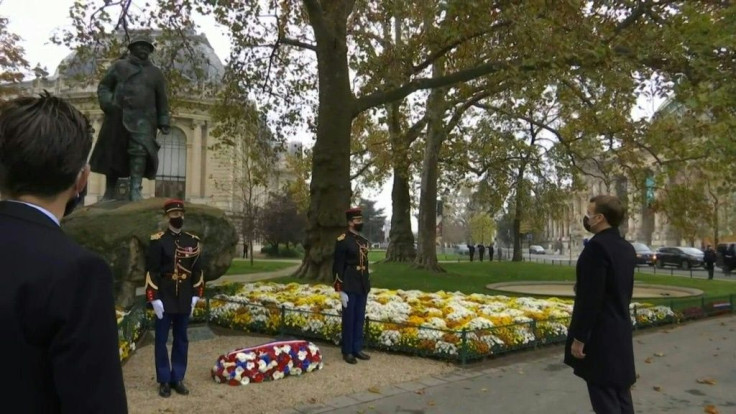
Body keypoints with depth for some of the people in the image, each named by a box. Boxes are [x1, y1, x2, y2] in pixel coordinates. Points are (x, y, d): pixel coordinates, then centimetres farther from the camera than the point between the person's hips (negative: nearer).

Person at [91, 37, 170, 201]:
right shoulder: (119, 66, 13)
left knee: (140, 151, -20)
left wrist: (163, 122, 8)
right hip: (118, 117, 0)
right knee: (112, 154, 4)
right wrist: (108, 103, -8)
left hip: (143, 119, 0)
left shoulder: (156, 73, 17)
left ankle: (135, 190, -25)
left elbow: (162, 100, 17)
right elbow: (103, 86, 12)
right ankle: (109, 193, 14)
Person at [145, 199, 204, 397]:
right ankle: (164, 381, 16)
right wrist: (154, 299, -13)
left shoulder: (193, 241, 5)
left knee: (181, 340, 11)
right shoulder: (158, 240, -6)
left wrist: (195, 296, 4)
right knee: (161, 340, 5)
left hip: (184, 300, 3)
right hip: (164, 299, -3)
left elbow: (198, 271, 9)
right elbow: (151, 271, -9)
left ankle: (177, 378, 22)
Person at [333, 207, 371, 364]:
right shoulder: (342, 241, -11)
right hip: (349, 287, -7)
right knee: (349, 320, 3)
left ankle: (357, 349, 23)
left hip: (362, 287, 7)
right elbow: (338, 267, -12)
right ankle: (347, 351, 13)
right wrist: (341, 290, -15)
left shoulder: (364, 241, 11)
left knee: (360, 319, 13)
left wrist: (367, 287, 15)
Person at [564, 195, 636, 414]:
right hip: (620, 330, 9)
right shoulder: (627, 248, 10)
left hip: (600, 335, -9)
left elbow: (590, 298, -22)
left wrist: (579, 338, -17)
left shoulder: (596, 246, -19)